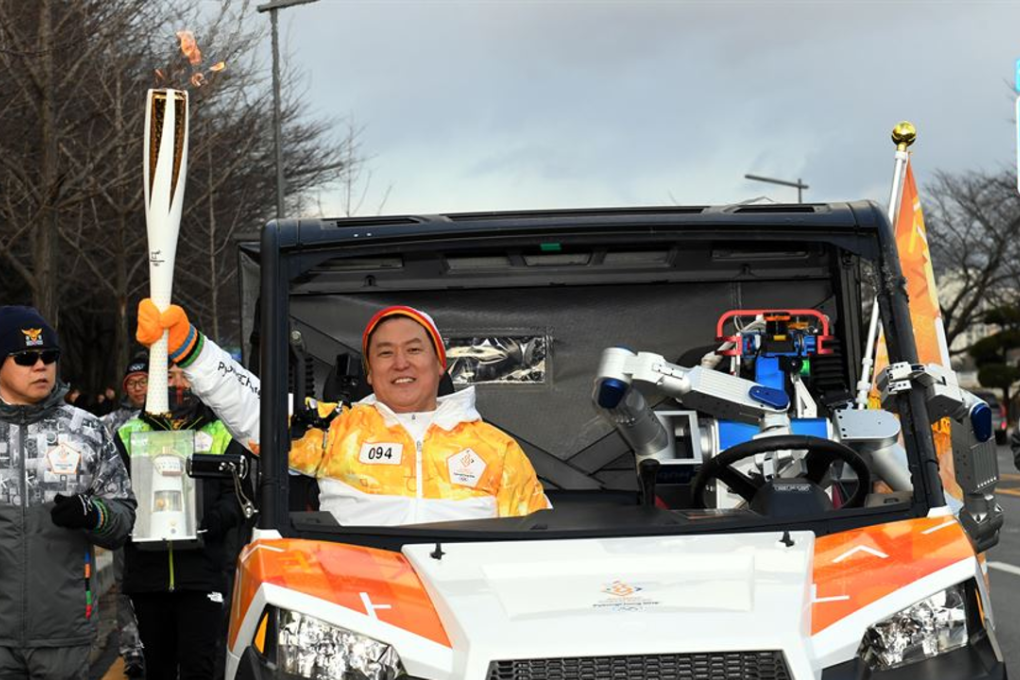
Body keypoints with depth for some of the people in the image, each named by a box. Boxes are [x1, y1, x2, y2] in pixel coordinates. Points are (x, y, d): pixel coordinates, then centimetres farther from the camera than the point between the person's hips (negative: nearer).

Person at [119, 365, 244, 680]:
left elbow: (239, 494, 3)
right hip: (147, 571, 2)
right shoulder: (129, 434, 14)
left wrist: (212, 519, -16)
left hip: (201, 574, -2)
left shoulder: (222, 434, 11)